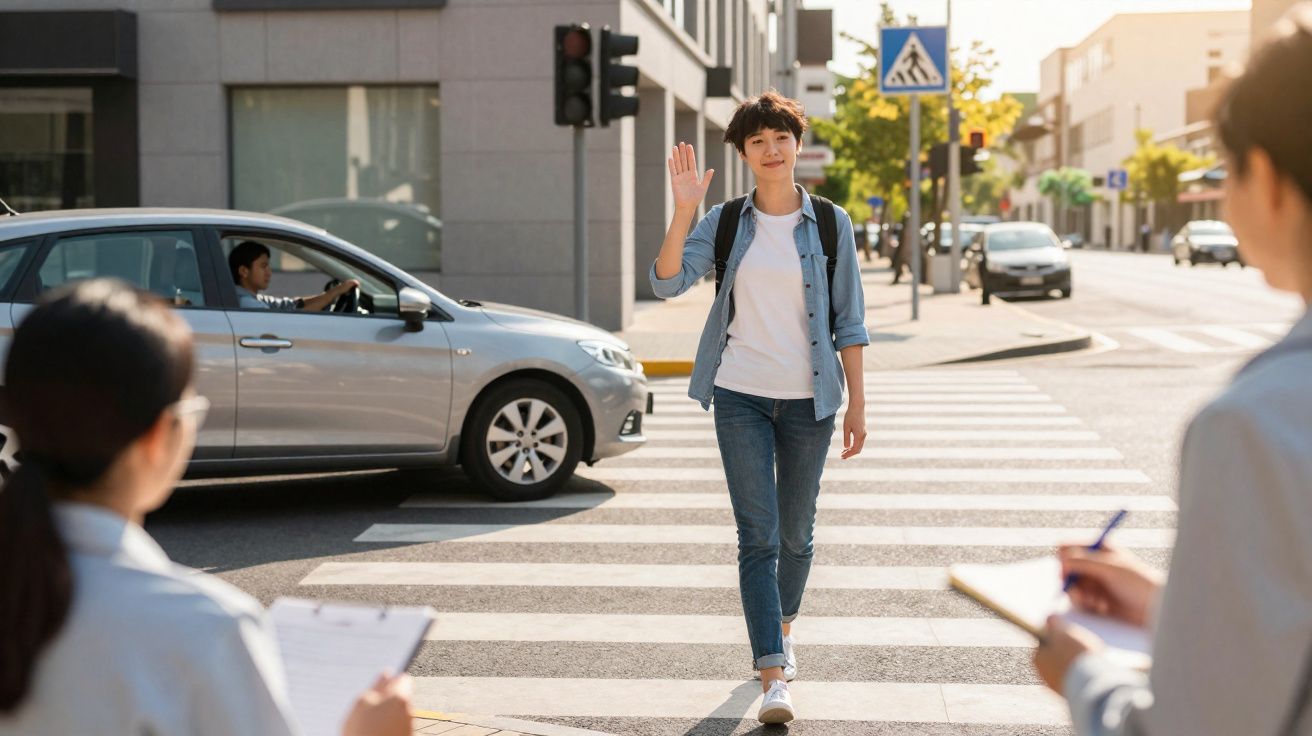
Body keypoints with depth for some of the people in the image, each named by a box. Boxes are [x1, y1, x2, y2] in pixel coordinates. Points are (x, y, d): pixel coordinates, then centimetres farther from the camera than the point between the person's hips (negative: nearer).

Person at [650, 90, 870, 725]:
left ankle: (783, 631, 39)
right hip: (741, 395, 0)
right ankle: (773, 678, -8)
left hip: (808, 398, 1)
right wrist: (683, 211, -22)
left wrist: (857, 403, 0)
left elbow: (849, 320, 3)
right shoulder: (724, 223, 3)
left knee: (795, 532, 12)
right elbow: (669, 282, -11)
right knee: (758, 535, -7)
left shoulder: (830, 224, 2)